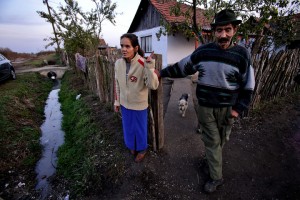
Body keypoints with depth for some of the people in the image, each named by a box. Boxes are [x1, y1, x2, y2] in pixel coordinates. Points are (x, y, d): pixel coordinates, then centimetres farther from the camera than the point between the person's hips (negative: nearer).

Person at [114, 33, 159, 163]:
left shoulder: (143, 64, -22)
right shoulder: (118, 63, -6)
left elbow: (153, 86, -31)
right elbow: (117, 84, 5)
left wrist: (150, 67, -41)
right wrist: (117, 101, 10)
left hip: (139, 104, -4)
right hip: (125, 103, 5)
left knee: (140, 128, 16)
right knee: (128, 127, 23)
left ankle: (142, 149, 43)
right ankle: (132, 146, 51)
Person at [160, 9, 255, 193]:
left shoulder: (241, 55, -8)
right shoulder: (203, 51, -4)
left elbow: (248, 86, -2)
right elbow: (182, 67, 5)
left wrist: (239, 108, -6)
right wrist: (163, 73, 9)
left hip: (227, 108, 0)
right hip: (206, 106, 1)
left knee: (221, 140, 17)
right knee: (212, 141, 11)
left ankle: (212, 157, 43)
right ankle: (217, 177, 34)